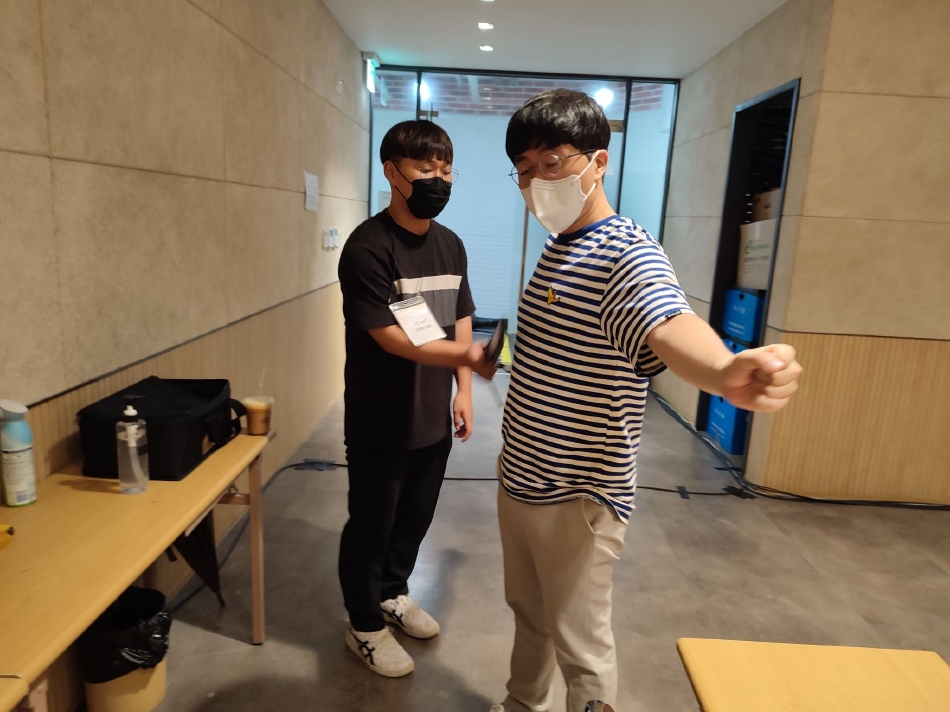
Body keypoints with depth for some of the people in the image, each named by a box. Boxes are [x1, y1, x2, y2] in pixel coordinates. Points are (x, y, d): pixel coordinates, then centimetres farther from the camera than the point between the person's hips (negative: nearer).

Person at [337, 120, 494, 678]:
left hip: (433, 418, 7)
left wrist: (462, 392, 7)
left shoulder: (452, 245, 5)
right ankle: (365, 626, 33)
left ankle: (393, 593, 47)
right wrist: (470, 356, -30)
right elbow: (393, 338, -23)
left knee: (415, 518, 22)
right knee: (371, 525, 11)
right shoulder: (368, 247, -17)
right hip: (380, 424, -6)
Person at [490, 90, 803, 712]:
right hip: (520, 476, 9)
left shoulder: (627, 252, -21)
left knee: (581, 647, 10)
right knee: (528, 612, 27)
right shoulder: (556, 246, 8)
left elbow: (667, 326, -44)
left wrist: (724, 371, -63)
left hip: (578, 497, -8)